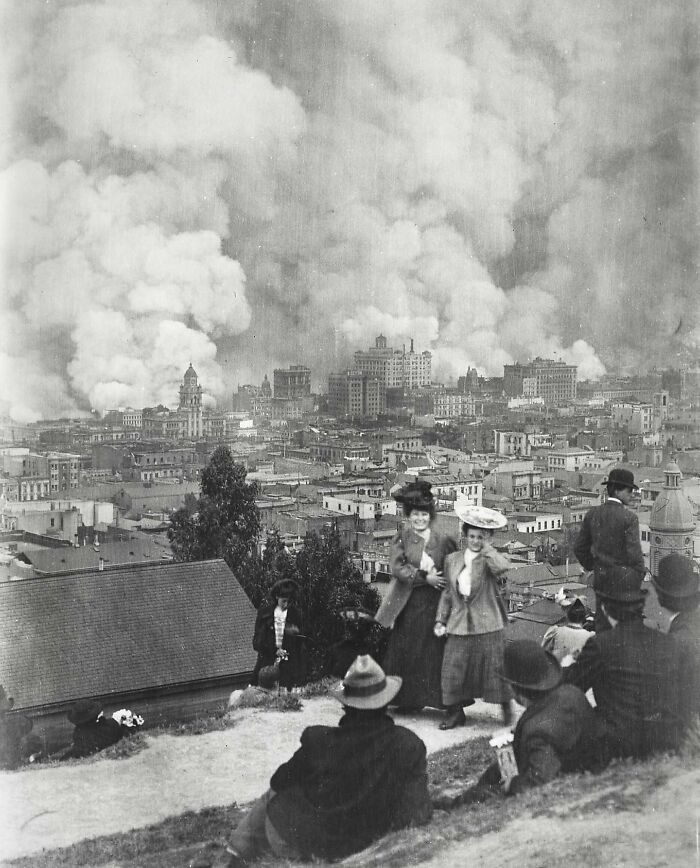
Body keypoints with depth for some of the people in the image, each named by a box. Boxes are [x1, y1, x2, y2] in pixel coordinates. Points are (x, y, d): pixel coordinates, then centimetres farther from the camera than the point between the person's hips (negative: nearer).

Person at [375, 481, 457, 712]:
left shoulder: (443, 541, 5)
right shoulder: (401, 539, 4)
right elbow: (397, 568, -8)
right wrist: (424, 577, -14)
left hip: (434, 604, 0)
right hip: (408, 604, 0)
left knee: (434, 652, -2)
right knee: (406, 651, 2)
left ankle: (442, 700, 4)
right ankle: (408, 701, 12)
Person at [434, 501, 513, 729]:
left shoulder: (489, 560, -3)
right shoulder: (452, 559, 10)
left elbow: (503, 566, -29)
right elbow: (447, 593, 16)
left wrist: (486, 547, -17)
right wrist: (440, 620, 10)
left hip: (488, 626, -4)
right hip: (459, 627, 4)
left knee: (495, 669, 1)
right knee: (454, 670, 3)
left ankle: (507, 710, 20)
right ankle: (455, 714, 17)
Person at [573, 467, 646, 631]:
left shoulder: (592, 514, 0)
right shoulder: (629, 518, -17)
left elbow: (580, 549, 6)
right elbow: (634, 554, -21)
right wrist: (640, 575, -6)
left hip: (601, 579, 5)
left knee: (602, 625, 13)